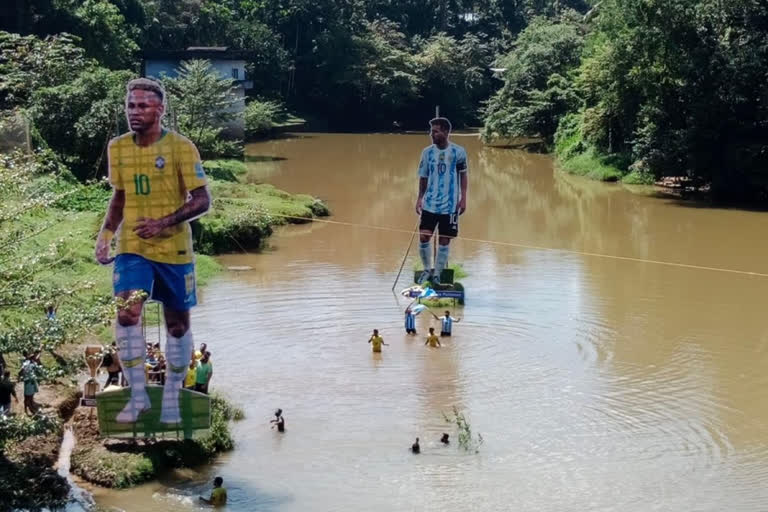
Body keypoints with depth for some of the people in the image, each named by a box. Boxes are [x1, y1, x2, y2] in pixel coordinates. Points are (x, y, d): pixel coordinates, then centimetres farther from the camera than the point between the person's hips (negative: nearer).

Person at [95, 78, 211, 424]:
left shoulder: (181, 148, -10)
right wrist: (105, 233, 3)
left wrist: (164, 223, -22)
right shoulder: (117, 148, 4)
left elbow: (202, 200, -11)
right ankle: (138, 396, -5)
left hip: (174, 250, -2)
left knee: (177, 323, 7)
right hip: (131, 249, 2)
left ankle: (172, 396, 25)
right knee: (127, 313, -17)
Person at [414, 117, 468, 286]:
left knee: (444, 240, 2)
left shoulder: (458, 152, -5)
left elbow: (463, 175, 4)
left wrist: (463, 198, -1)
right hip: (429, 204, 2)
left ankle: (437, 274, 13)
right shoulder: (427, 152, 1)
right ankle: (427, 270, 15)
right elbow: (423, 177, 9)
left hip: (450, 205, -2)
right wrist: (420, 198, 3)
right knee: (423, 237, -5)